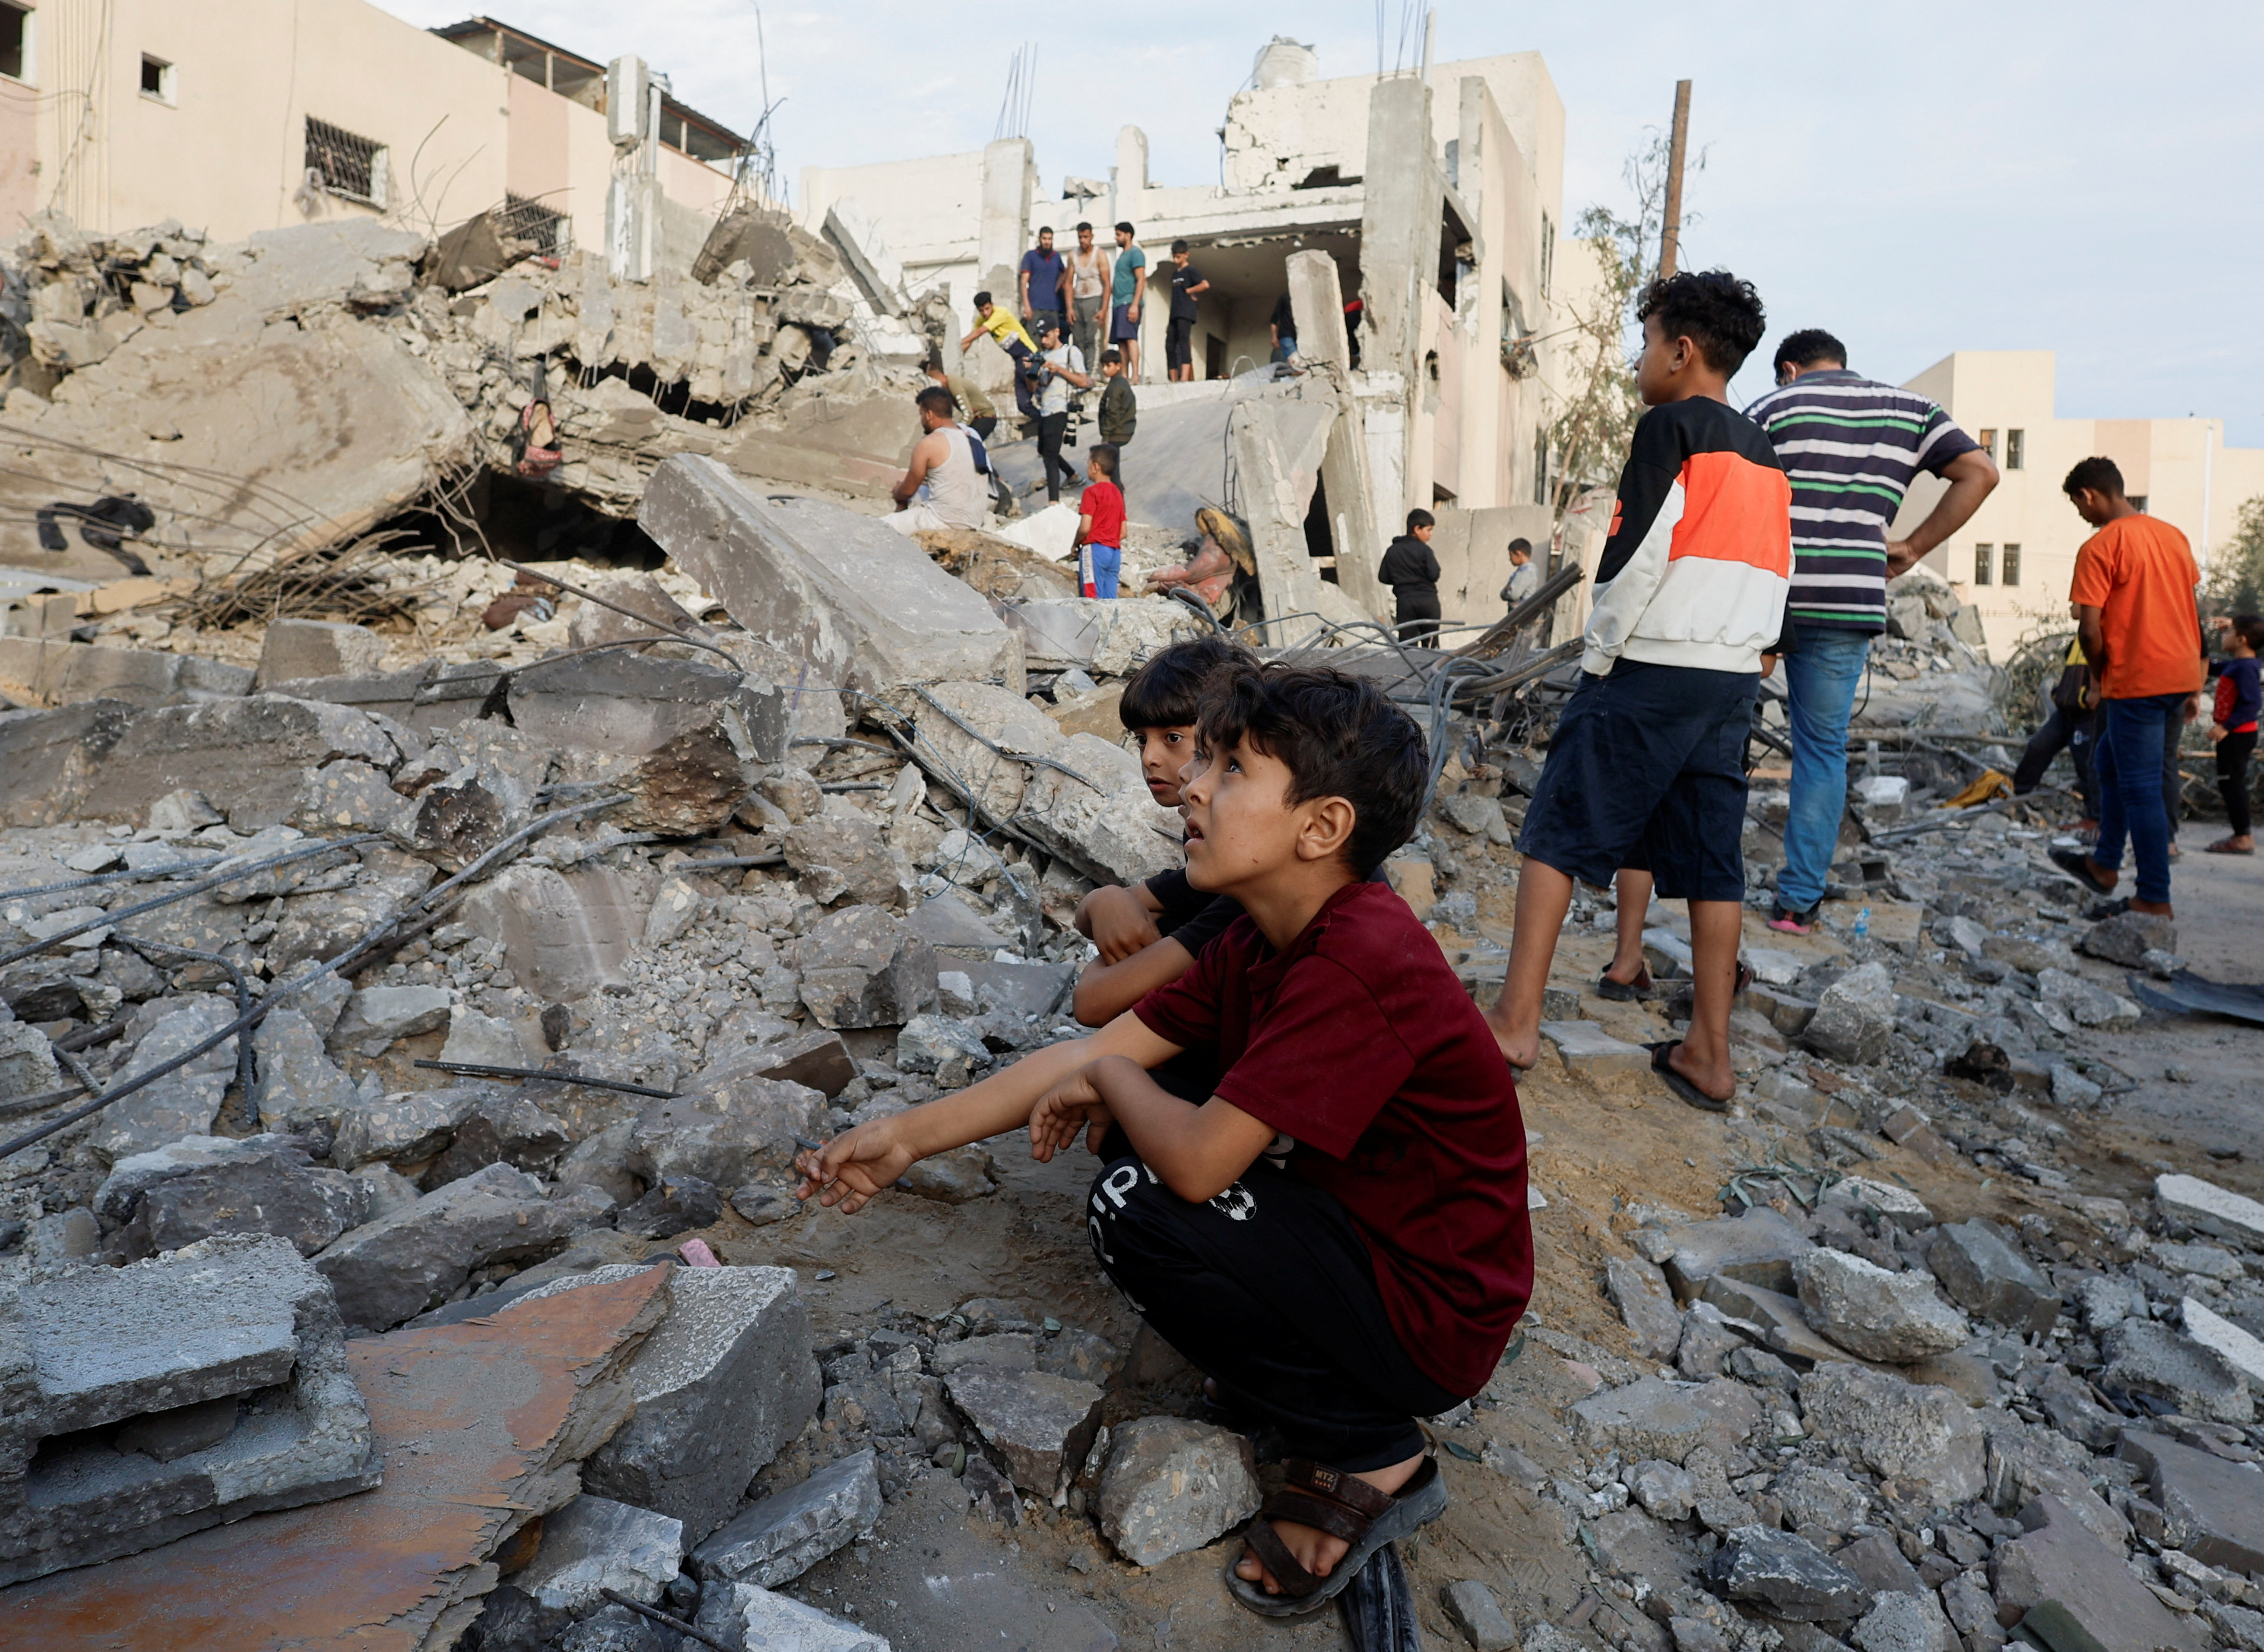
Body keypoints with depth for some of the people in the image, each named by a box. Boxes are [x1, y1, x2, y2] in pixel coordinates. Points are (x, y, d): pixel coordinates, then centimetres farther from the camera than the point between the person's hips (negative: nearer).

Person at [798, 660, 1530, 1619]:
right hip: (1362, 1234, 9)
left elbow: (1198, 1160, -32)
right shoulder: (1261, 941, 0)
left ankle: (1370, 1458, -2)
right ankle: (1303, 1371, 13)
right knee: (1129, 1128, 5)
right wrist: (908, 1137, -2)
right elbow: (1096, 1054, 1)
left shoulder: (1358, 966, -30)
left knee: (1138, 1209, -22)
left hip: (1433, 1318, -8)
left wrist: (1108, 1080, -10)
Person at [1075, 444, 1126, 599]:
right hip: (1115, 552, 7)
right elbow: (1123, 532, 14)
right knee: (1111, 601, 4)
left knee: (1094, 599, -8)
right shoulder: (1118, 493, 15)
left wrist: (1075, 545, 2)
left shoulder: (1092, 492, -6)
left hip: (1094, 550, -7)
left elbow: (1085, 528, -14)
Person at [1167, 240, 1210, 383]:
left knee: (1184, 341, -18)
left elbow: (1205, 285, -16)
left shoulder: (1190, 271, -2)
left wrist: (1189, 291, -7)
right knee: (1170, 345, 3)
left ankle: (1185, 378, -29)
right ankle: (1174, 380, 5)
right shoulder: (1175, 274, 21)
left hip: (1186, 314, -8)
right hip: (1175, 315, 8)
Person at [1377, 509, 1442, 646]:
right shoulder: (1424, 550, -7)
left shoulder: (1392, 551, 5)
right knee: (1431, 644, 7)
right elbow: (1434, 575, -13)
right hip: (1428, 600, -2)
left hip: (1405, 601, 2)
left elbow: (1383, 577, 7)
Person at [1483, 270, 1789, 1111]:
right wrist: (1742, 652, 19)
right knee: (1712, 862, 7)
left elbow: (1636, 555, -14)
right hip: (1734, 679, 8)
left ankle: (1515, 1023, -6)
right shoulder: (1764, 452, 18)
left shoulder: (1669, 427, -6)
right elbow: (1775, 573, 18)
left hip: (1651, 669, -8)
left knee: (1557, 834, -3)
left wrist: (1598, 656, -6)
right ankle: (1709, 1054, 10)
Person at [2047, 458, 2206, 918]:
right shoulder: (2174, 536, 13)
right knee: (2111, 762, 23)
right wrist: (2194, 687, 20)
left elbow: (2090, 629, -15)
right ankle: (2105, 864, 31)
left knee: (2140, 787, -2)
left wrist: (2101, 677, 3)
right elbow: (2193, 613, 16)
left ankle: (2156, 901, 2)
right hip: (2181, 675, 8)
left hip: (2137, 681, -8)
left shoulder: (2099, 548, -11)